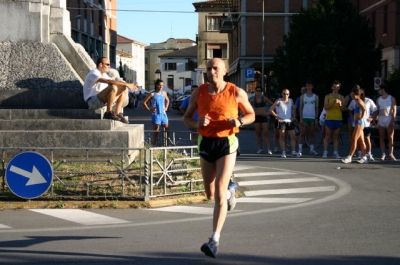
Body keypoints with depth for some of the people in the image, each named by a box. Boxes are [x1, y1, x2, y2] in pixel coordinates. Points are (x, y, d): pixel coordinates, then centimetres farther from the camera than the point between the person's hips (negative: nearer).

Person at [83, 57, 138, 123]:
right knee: (113, 87, -30)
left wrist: (130, 85, -7)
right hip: (92, 101, -10)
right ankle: (108, 113, -24)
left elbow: (116, 82, 11)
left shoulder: (104, 75, 18)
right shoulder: (93, 73, -14)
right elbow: (109, 81, -26)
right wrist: (126, 84, -27)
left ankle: (118, 113, -2)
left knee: (124, 90, 5)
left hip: (102, 101, 10)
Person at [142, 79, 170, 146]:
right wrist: (149, 109, -8)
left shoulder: (164, 93, 7)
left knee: (166, 129, 6)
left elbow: (167, 100, 27)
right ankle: (155, 146, 1)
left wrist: (166, 108, 13)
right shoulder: (152, 94, -7)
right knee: (156, 131, -2)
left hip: (163, 114, 5)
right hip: (156, 114, -5)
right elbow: (144, 102, -6)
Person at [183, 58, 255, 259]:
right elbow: (186, 118, 8)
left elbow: (251, 114, 7)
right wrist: (197, 124, -15)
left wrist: (239, 122, -16)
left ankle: (214, 240, -12)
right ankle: (229, 192, 50)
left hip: (227, 144, -3)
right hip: (206, 143, 3)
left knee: (219, 193, -14)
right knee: (210, 194, 13)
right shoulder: (198, 93, -1)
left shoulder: (236, 93, -6)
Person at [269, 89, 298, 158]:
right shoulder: (278, 101, -5)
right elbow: (271, 109, -8)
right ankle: (283, 152, -2)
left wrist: (294, 116, 11)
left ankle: (293, 152, 7)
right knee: (282, 136, -4)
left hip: (289, 121, 5)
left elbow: (294, 109, 26)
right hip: (281, 121, -5)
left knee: (293, 136, 0)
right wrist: (277, 116, -14)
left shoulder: (291, 101, 9)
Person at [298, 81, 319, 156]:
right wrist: (300, 118, -6)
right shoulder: (302, 96, 5)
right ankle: (300, 150, -8)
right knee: (302, 134, -5)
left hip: (312, 118, 1)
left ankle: (312, 150, 12)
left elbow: (317, 108, 8)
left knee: (311, 134, 6)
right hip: (304, 117, -1)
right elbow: (300, 107, 3)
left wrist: (316, 119, 0)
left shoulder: (315, 97, 7)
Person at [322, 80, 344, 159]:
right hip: (329, 119, -2)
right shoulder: (328, 96, 5)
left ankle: (335, 152, 2)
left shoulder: (341, 97, 11)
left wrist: (340, 104, -13)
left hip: (338, 119, 2)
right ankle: (325, 152, -3)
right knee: (327, 136, -2)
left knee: (336, 137, 3)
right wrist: (333, 103, -21)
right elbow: (325, 107, -6)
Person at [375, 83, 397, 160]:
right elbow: (377, 110, 12)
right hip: (381, 120, 4)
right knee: (381, 138, 1)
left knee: (390, 138, -2)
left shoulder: (391, 98, 1)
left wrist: (392, 120, -12)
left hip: (389, 119, -4)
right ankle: (383, 154, 3)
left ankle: (390, 154, -2)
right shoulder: (378, 99, 12)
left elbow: (394, 110, -3)